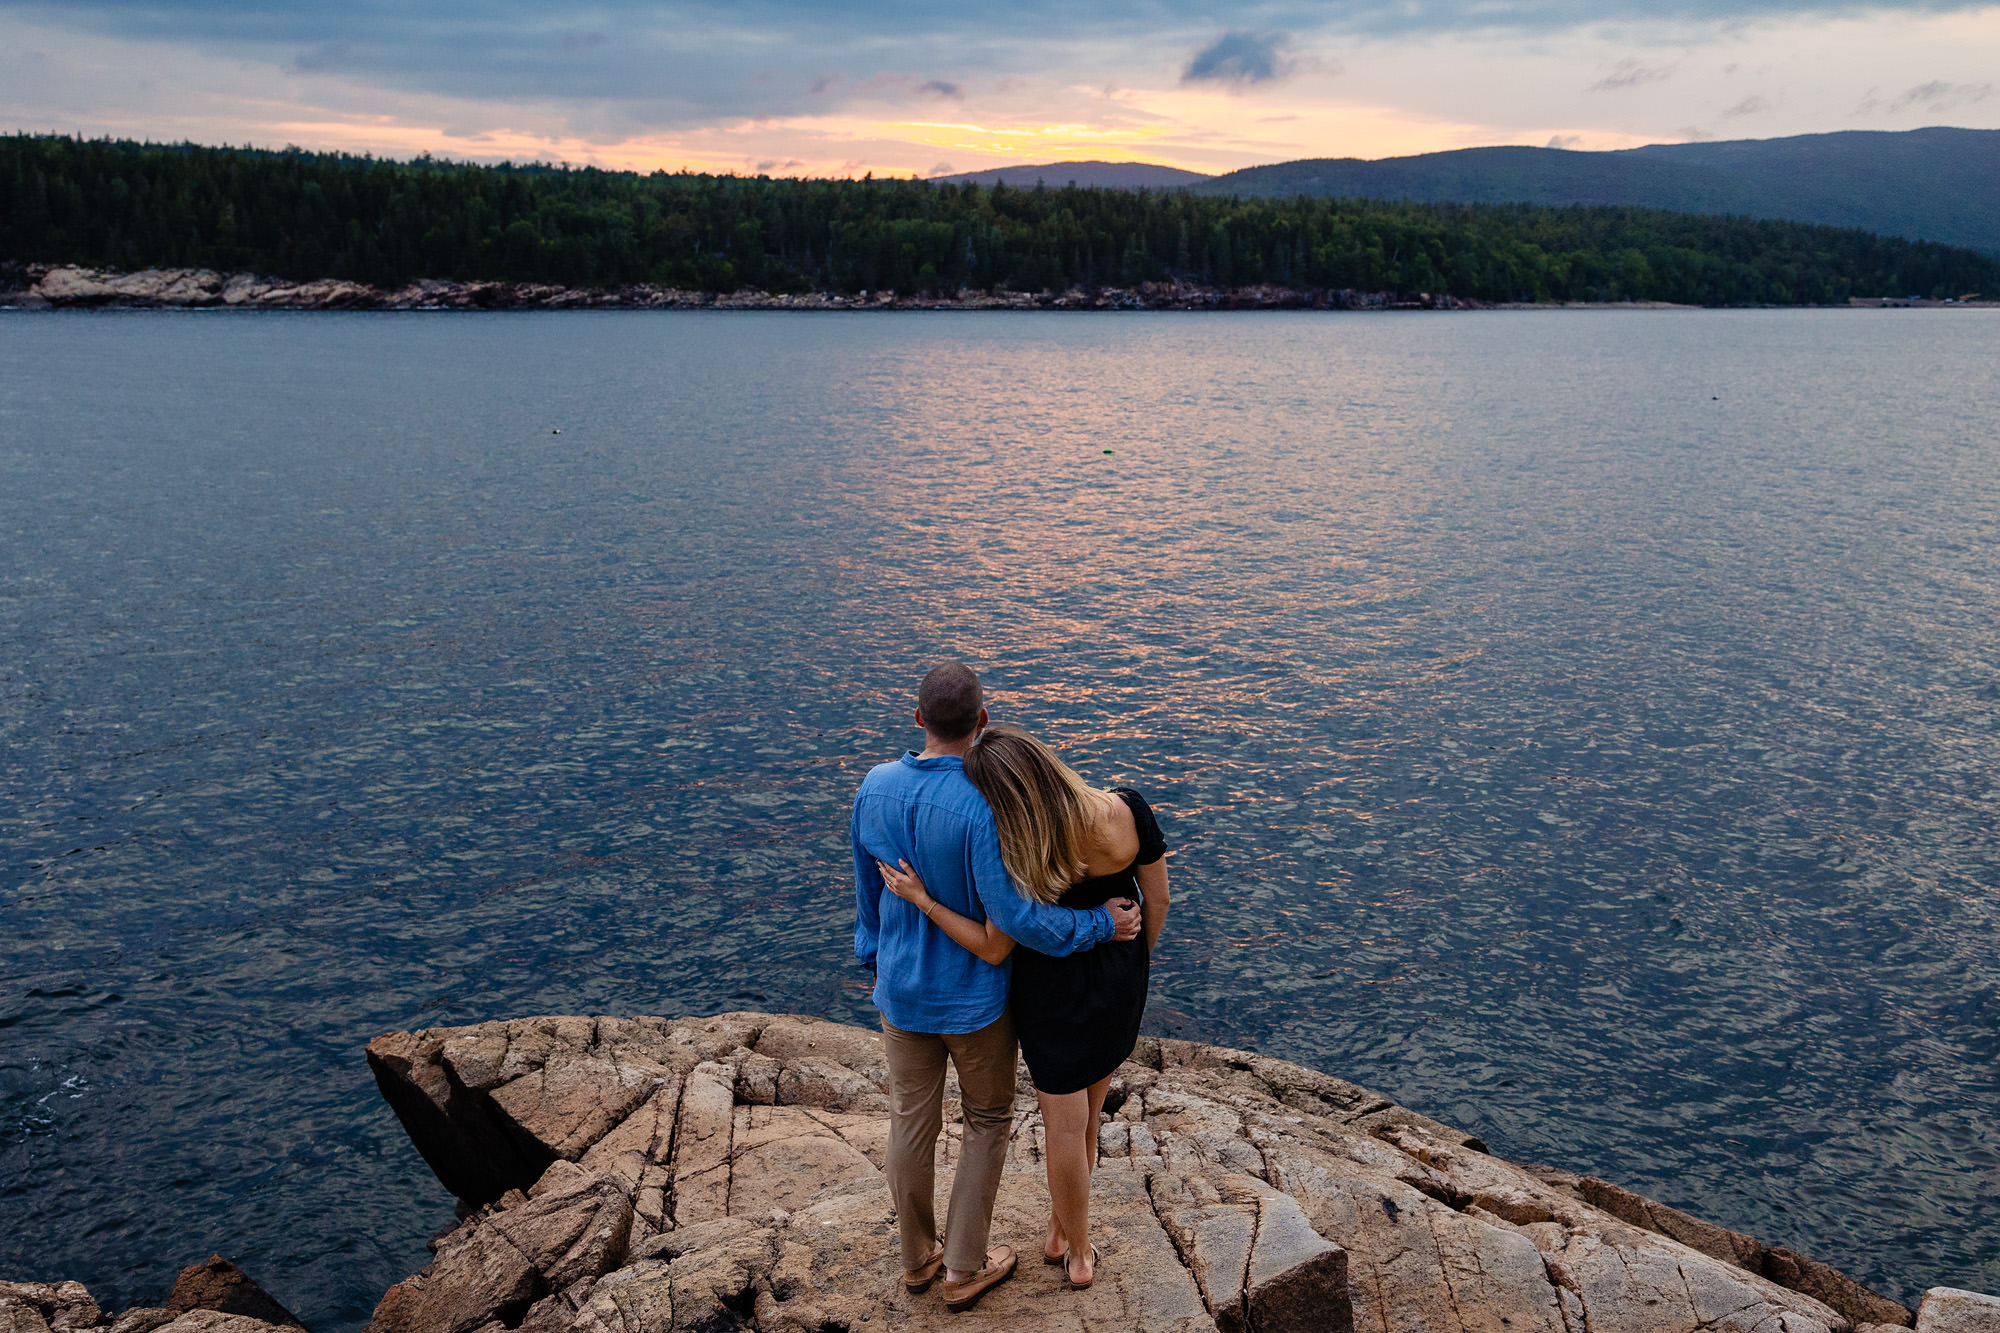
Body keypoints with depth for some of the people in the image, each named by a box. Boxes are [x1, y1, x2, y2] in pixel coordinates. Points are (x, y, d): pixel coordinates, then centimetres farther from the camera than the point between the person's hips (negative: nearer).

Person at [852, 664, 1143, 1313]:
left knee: (912, 1121, 19)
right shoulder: (984, 804, -29)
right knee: (988, 1121, 17)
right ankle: (965, 1269, 26)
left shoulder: (874, 787, -10)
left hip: (900, 990, 5)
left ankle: (917, 1255, 38)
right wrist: (1101, 925, -16)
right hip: (974, 997, -5)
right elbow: (1013, 916, -29)